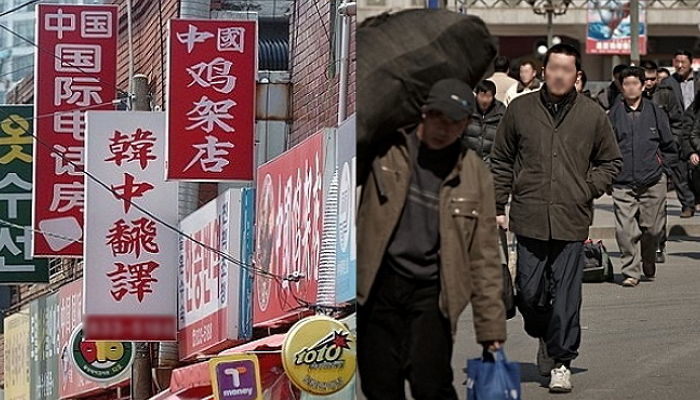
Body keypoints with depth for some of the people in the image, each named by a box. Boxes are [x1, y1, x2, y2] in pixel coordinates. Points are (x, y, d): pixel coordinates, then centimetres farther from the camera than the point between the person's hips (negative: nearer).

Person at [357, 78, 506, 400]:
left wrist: (491, 325, 4)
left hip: (431, 294, -1)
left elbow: (484, 254, 7)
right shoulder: (386, 150, 1)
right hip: (377, 289, 1)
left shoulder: (475, 175, 5)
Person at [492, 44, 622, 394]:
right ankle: (544, 336, 32)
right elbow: (501, 162, 12)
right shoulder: (520, 110, 5)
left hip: (572, 220, -1)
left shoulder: (592, 115, 5)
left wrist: (589, 190, 3)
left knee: (566, 296, -2)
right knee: (529, 292, 3)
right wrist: (498, 207, 8)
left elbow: (611, 161, 17)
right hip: (529, 217, 1)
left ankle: (561, 361, 8)